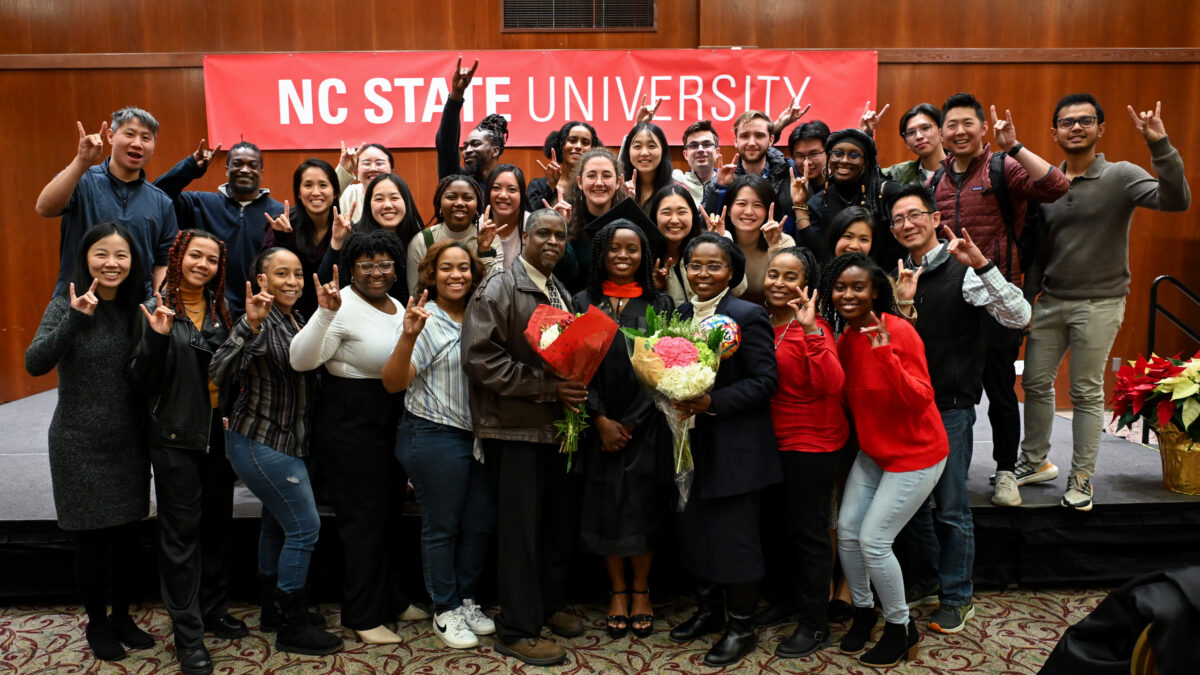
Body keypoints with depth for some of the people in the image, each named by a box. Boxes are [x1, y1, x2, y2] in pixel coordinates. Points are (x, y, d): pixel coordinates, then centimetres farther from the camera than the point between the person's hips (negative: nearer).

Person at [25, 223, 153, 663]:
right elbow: (35, 364, -24)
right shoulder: (66, 306, -9)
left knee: (128, 535, 12)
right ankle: (97, 624, 26)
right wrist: (76, 318, -34)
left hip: (129, 444, 4)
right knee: (92, 539, 7)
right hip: (80, 445, -3)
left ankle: (122, 616, 31)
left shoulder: (137, 308, 2)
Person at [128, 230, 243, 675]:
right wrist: (156, 337, -25)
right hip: (175, 437, -5)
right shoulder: (156, 310, -6)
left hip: (219, 434, 5)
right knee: (182, 531, 2)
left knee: (218, 524, 14)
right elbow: (140, 380, -9)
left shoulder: (222, 310, 7)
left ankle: (215, 610, 31)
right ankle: (188, 634, 13)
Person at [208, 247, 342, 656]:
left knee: (278, 524, 18)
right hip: (260, 443, -9)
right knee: (305, 528, -4)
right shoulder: (259, 322, -18)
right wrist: (250, 327, -43)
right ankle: (291, 628, 9)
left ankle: (275, 609, 34)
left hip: (286, 442, 9)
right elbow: (219, 374, -31)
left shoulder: (297, 320, 7)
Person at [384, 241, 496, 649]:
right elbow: (393, 382, -18)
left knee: (481, 523, 12)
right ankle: (445, 611, 21)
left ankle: (466, 600, 30)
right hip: (434, 437, -6)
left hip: (477, 434, 7)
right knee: (441, 527, 5)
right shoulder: (426, 320, -10)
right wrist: (408, 336, -32)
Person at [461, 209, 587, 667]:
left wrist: (576, 390, 4)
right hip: (517, 427, -7)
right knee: (521, 527, 0)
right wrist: (547, 388, -20)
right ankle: (518, 629, 13)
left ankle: (548, 605, 34)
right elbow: (481, 358, -17)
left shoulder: (563, 295, 17)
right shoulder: (498, 290, -8)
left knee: (561, 521, 15)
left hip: (560, 425, 8)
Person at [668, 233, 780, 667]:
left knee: (734, 535, 2)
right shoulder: (679, 315, 10)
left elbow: (765, 380, -15)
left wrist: (712, 402, -22)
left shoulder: (748, 316, -11)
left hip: (734, 447, -6)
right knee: (693, 529, 14)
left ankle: (741, 627, 21)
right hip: (690, 443, 7)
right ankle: (708, 610, 35)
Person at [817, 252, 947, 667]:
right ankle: (863, 609, 30)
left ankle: (902, 628, 17)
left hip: (915, 454, -7)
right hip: (872, 451, 7)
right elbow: (844, 398, -3)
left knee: (874, 540, -7)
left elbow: (920, 399, -25)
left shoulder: (898, 331, -21)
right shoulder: (844, 337, 0)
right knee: (847, 531, 5)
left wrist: (884, 354, -38)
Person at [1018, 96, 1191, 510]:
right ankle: (1034, 462, 27)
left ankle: (1081, 479, 16)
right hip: (1050, 301, 4)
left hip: (1099, 304, -4)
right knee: (1035, 383, 10)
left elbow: (1176, 201, -24)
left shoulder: (1121, 176, -8)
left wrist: (1160, 145, -33)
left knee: (1087, 393, 3)